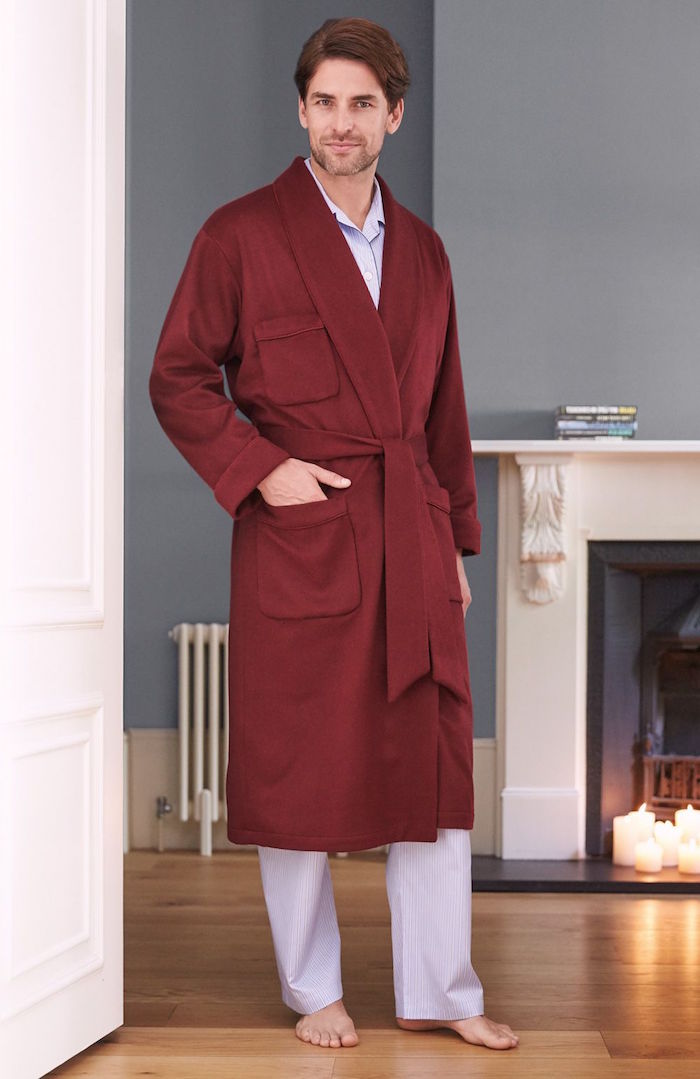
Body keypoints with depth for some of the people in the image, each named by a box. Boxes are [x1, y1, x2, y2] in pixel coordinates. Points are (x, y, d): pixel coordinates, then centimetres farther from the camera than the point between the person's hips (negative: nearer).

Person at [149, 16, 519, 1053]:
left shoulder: (422, 249, 14)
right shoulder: (240, 235, -1)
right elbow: (178, 380, -1)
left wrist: (458, 538, 15)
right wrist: (262, 468, -12)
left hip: (411, 543, 5)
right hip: (298, 541, -4)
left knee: (435, 767, 6)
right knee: (297, 774, 4)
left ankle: (440, 991, 19)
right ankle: (313, 992, 21)